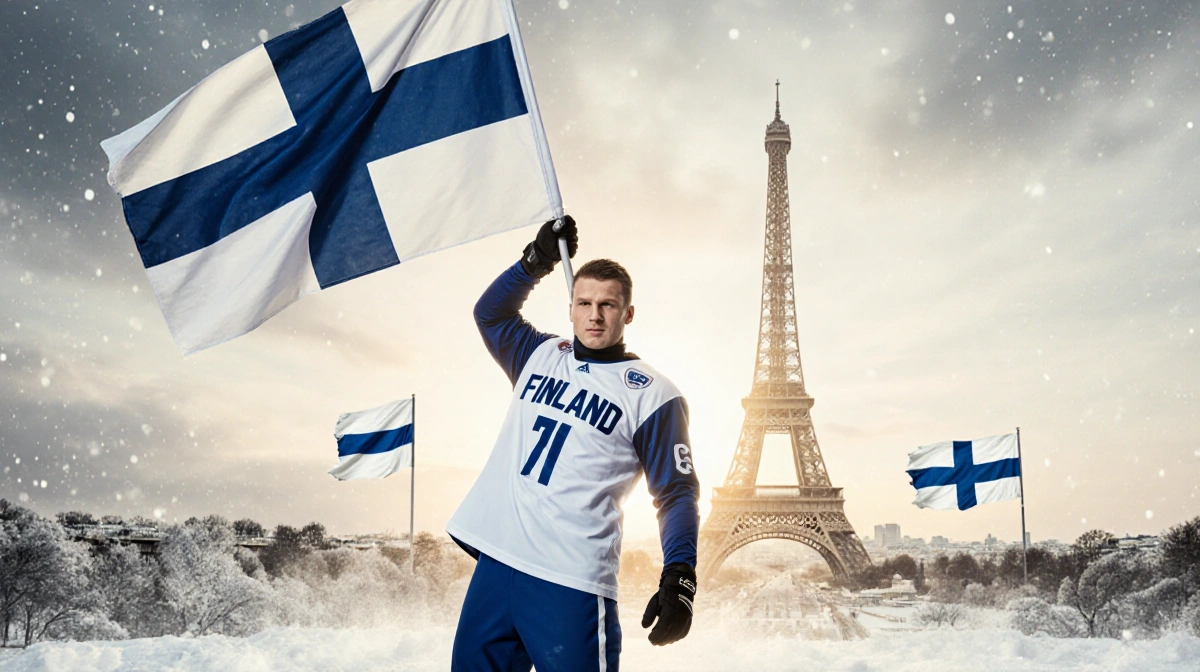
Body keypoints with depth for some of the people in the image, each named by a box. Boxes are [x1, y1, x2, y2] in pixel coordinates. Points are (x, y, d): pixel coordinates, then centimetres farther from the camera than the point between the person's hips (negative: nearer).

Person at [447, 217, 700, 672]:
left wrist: (679, 581, -15)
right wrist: (537, 261, 13)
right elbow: (491, 313, 27)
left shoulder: (652, 395, -2)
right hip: (495, 563, 5)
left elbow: (677, 494, -3)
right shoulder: (541, 357, 14)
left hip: (570, 583, -5)